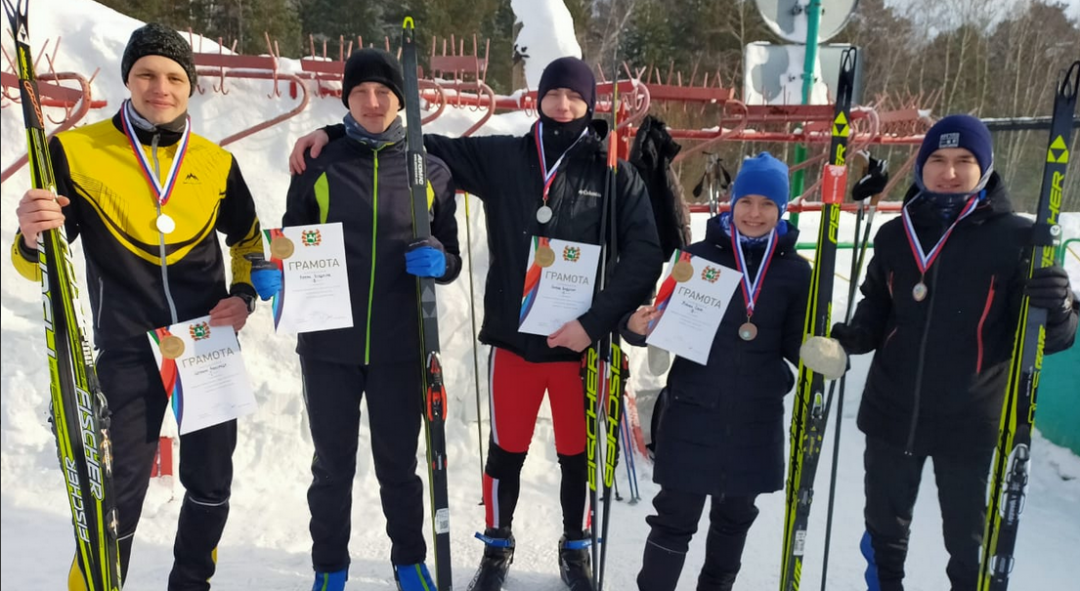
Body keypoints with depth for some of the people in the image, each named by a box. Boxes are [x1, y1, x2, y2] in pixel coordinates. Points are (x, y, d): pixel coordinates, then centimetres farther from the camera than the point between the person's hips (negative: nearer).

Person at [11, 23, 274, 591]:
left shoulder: (216, 161, 3)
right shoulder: (76, 151, -5)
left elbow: (248, 241, 17)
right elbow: (35, 263, -3)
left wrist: (243, 295, -1)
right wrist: (32, 236, -26)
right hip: (128, 353, -3)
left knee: (211, 483, 13)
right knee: (118, 495, -2)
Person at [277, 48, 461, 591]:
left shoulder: (431, 170, 4)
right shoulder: (319, 164, 1)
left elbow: (452, 260, 8)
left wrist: (438, 261, -15)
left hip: (400, 347, 0)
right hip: (329, 344, 0)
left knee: (398, 465, 15)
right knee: (332, 466, 13)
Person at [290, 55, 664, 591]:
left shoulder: (615, 174, -2)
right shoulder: (502, 158, 1)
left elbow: (645, 254, -7)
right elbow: (427, 146, 5)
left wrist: (595, 322, -16)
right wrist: (337, 134, -2)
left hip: (581, 341, 0)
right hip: (513, 338, 1)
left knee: (577, 453, 14)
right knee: (507, 450, 15)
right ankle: (497, 547, 38)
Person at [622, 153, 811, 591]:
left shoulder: (795, 271, 1)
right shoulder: (700, 255, -5)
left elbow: (797, 343, 5)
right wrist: (639, 327, -25)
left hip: (756, 416, 3)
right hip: (693, 410, -3)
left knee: (735, 515, 21)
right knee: (676, 516, 2)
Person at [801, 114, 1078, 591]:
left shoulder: (1016, 238, -10)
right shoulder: (895, 236, 1)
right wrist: (844, 341, -10)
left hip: (971, 423, -3)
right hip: (891, 414, 3)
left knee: (969, 546, 15)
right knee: (884, 533, 21)